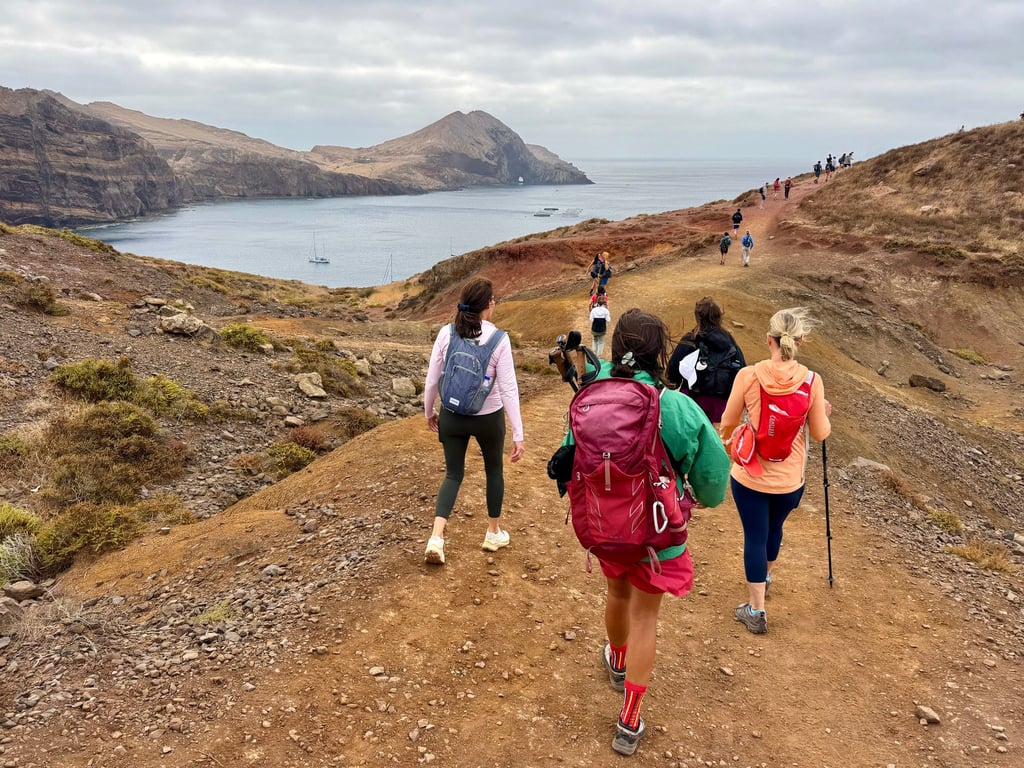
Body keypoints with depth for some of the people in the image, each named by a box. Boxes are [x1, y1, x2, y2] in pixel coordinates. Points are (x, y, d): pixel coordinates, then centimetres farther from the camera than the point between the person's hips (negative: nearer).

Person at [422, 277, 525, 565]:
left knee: (453, 474, 16)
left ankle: (436, 538, 0)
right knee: (494, 470, 22)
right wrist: (518, 434, -10)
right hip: (488, 417, -2)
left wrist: (429, 412, 15)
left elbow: (432, 380, -3)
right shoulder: (498, 338, -16)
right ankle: (494, 533, 34)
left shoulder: (446, 333, -8)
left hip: (452, 416, 2)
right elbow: (508, 388, -15)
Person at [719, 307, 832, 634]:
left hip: (749, 474, -2)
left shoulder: (748, 376, -16)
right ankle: (765, 575, 53)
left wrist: (729, 437, 20)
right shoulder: (812, 381, -13)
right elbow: (820, 433, -3)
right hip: (790, 479, 2)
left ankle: (756, 610, 15)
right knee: (774, 527, 26)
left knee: (755, 535, 10)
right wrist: (825, 414, 19)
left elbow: (728, 424, -3)